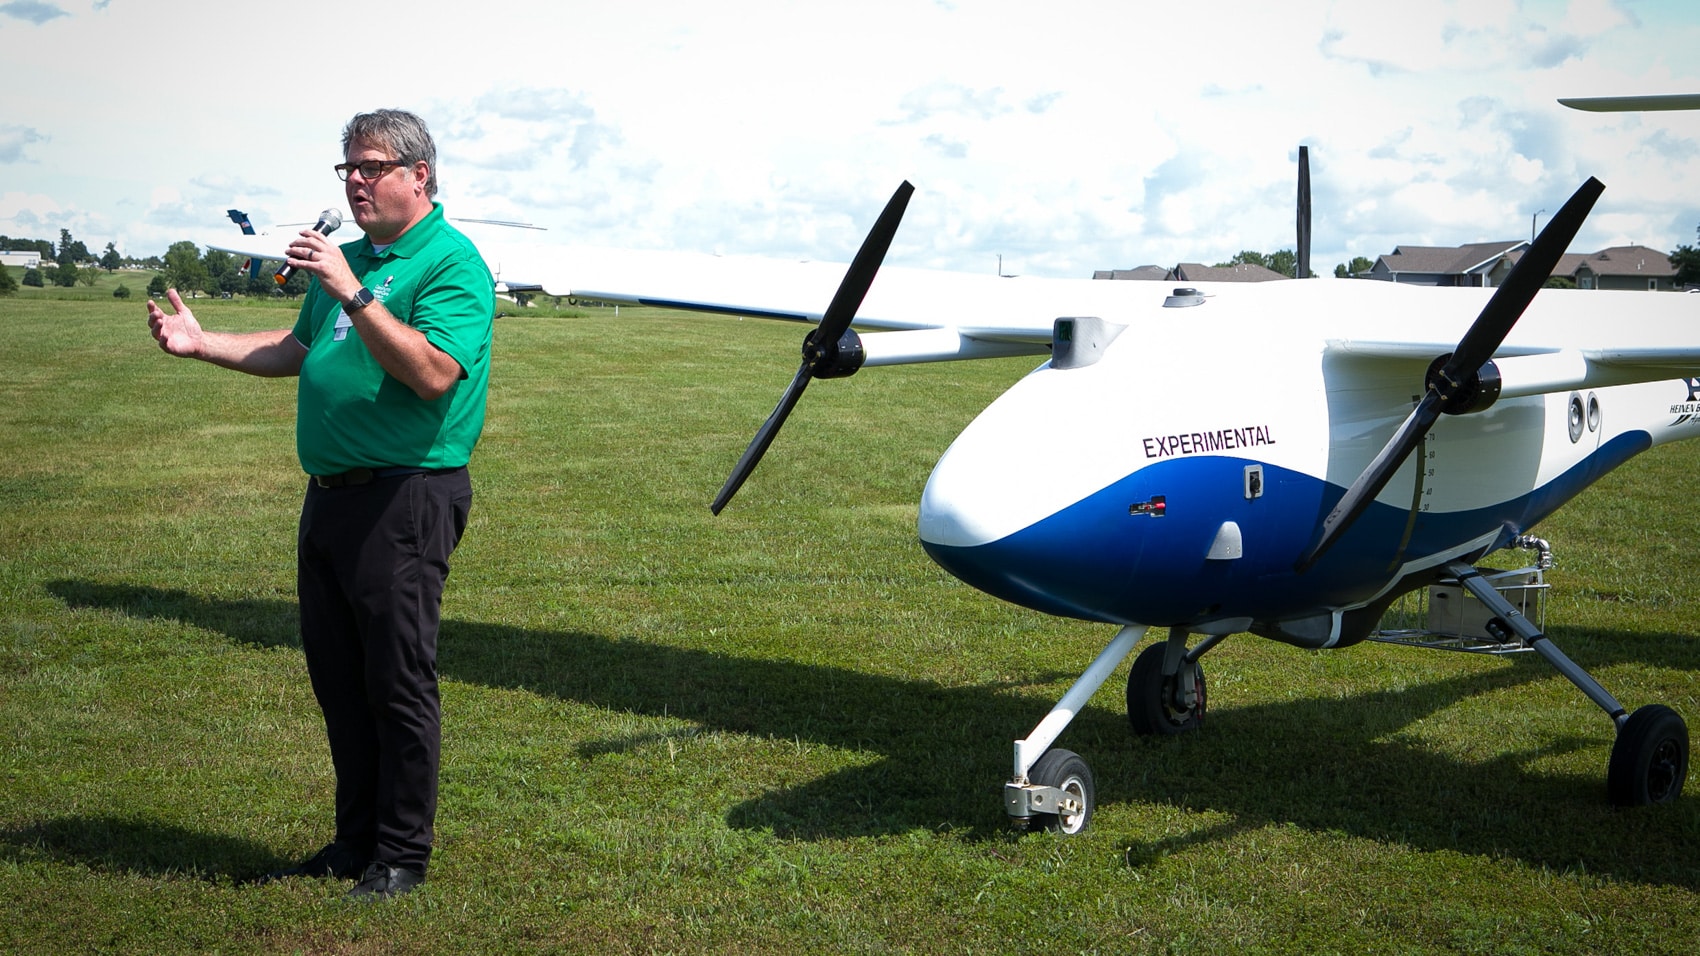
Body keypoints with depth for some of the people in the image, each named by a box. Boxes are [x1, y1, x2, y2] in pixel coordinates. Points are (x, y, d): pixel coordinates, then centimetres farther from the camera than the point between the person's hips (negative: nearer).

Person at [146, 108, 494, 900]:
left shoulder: (452, 263, -11)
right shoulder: (350, 257, 16)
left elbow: (433, 373, -25)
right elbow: (298, 351, 26)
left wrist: (352, 295, -28)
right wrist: (200, 343, 17)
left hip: (406, 500, -9)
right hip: (331, 495, 9)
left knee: (398, 681, -2)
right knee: (338, 677, 15)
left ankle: (401, 855, 11)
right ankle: (356, 841, 27)